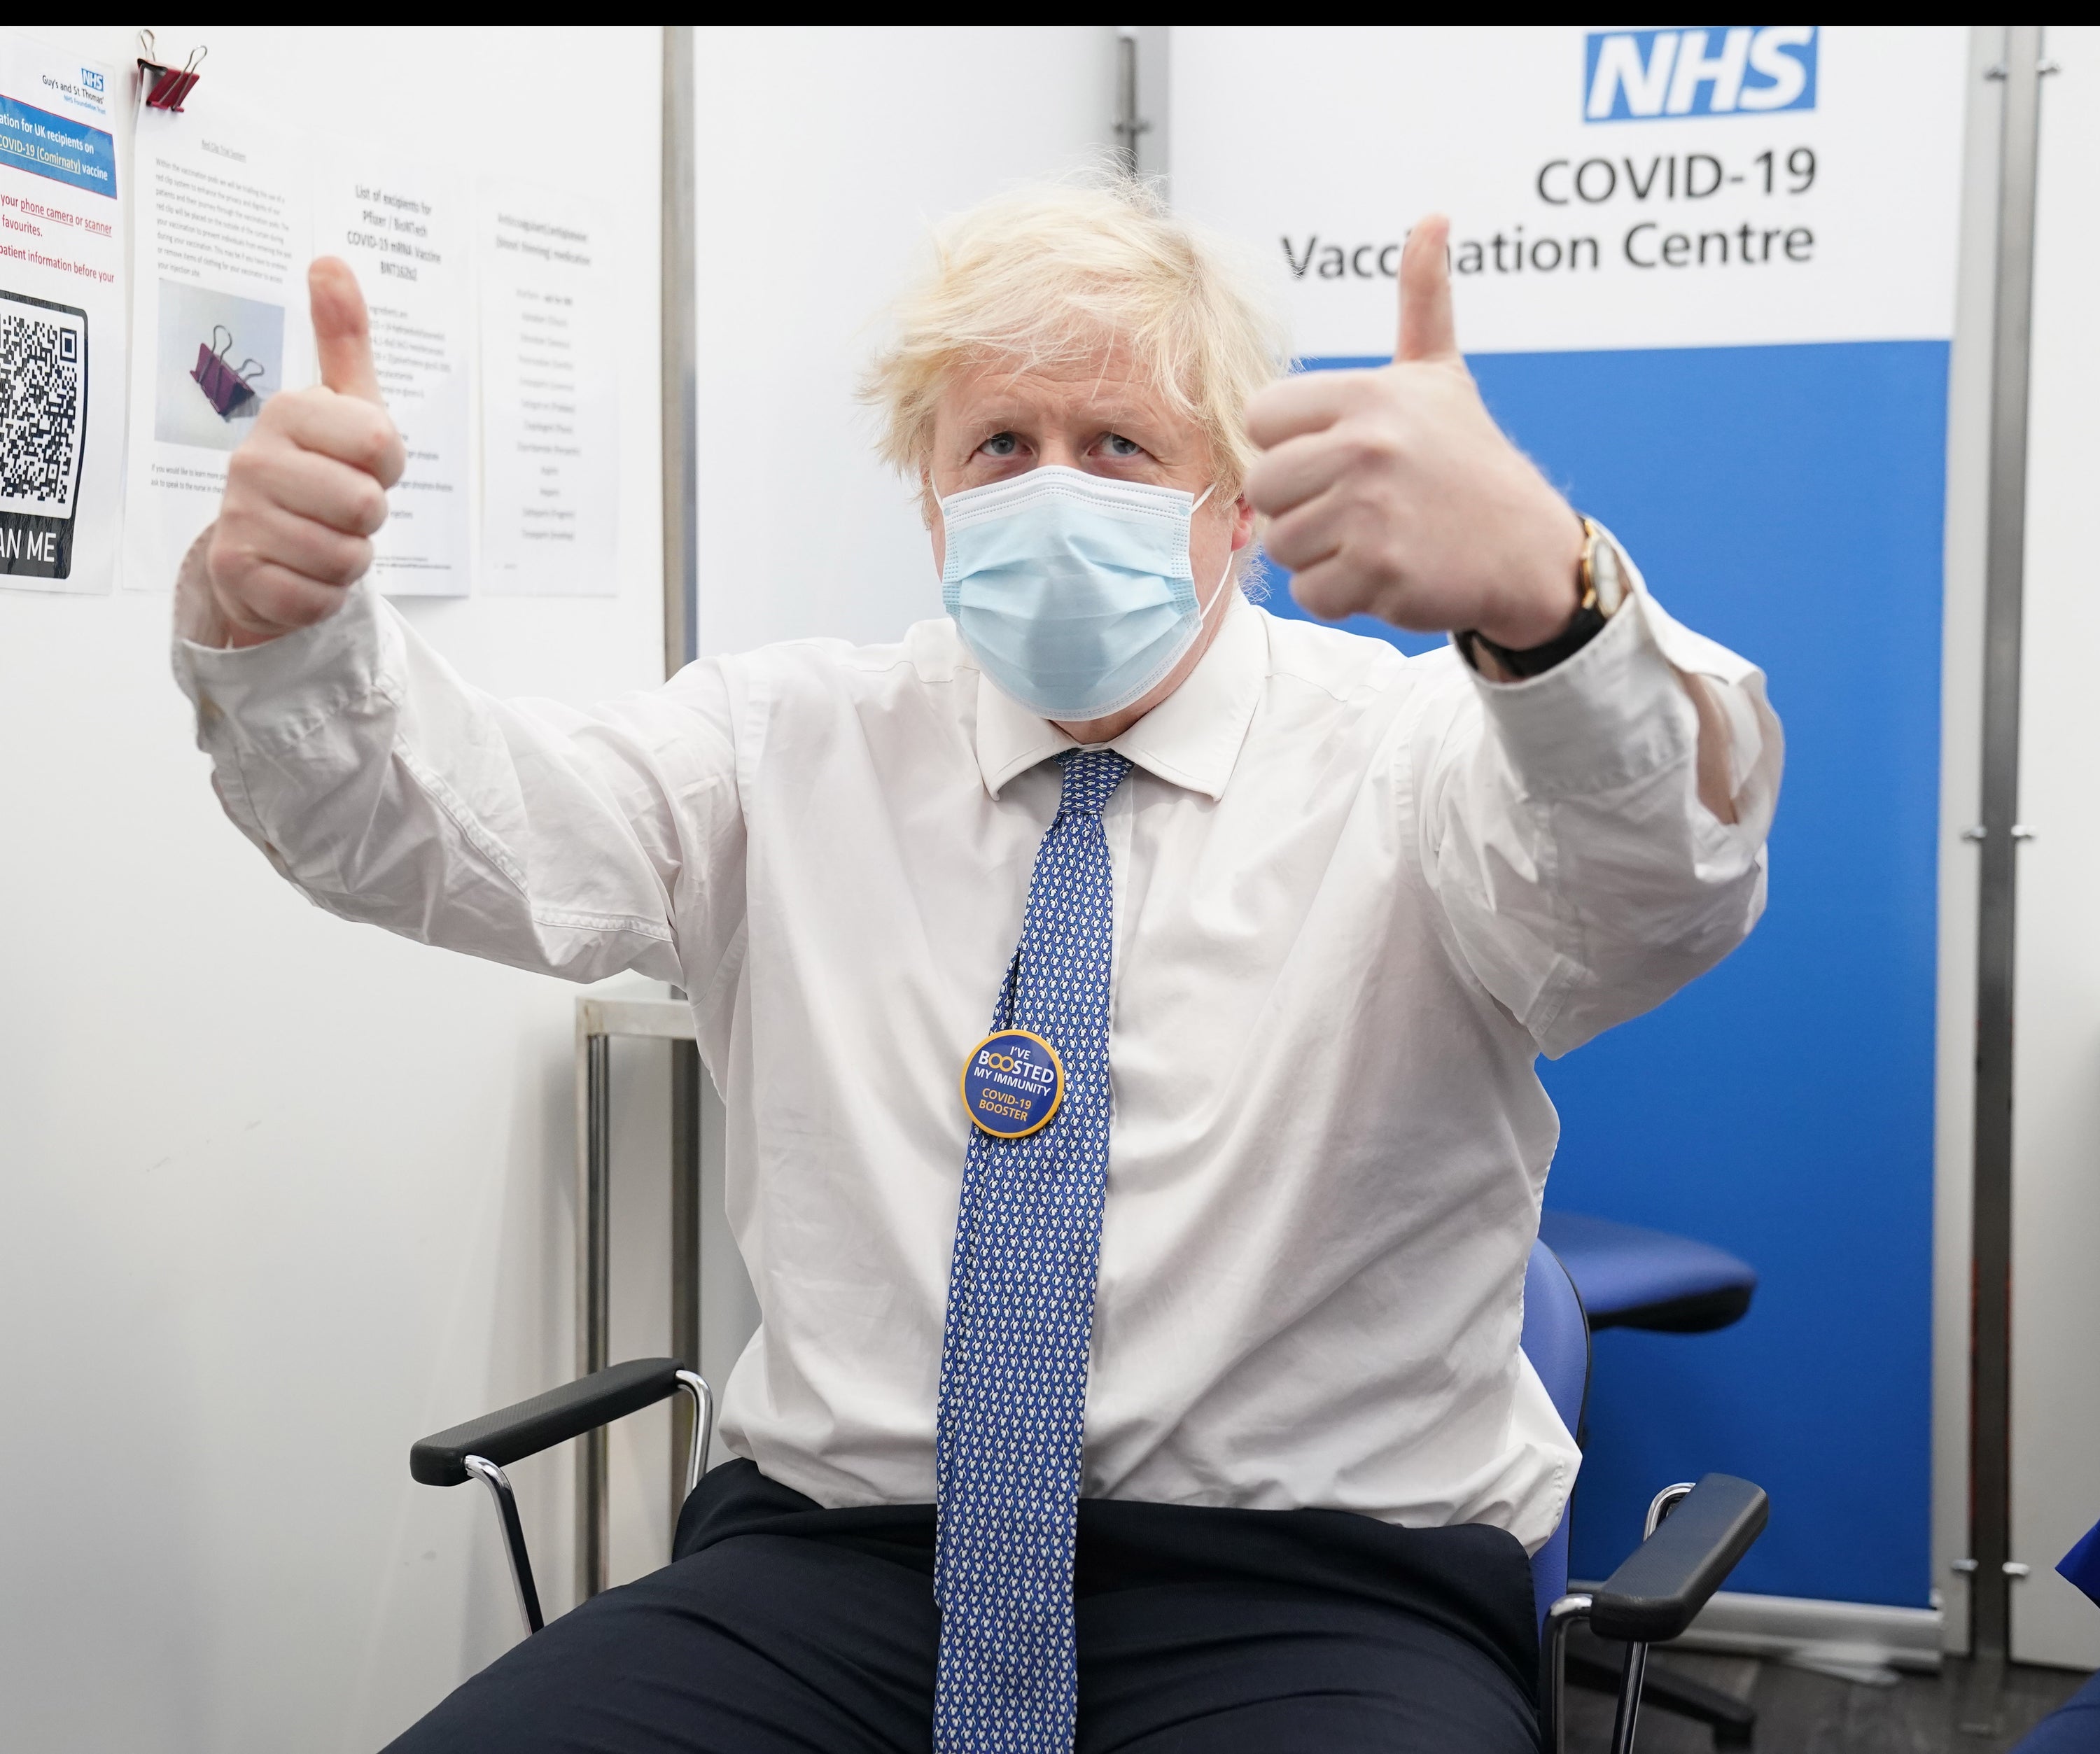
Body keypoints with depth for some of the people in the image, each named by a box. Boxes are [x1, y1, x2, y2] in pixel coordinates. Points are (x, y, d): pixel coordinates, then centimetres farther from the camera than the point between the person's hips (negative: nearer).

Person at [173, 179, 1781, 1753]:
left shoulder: (1405, 747, -2)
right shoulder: (794, 745, 10)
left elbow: (1662, 889, -23)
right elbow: (440, 819, -2)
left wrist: (1542, 595, -46)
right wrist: (274, 621, -25)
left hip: (1313, 1591, -2)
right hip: (836, 1553, 3)